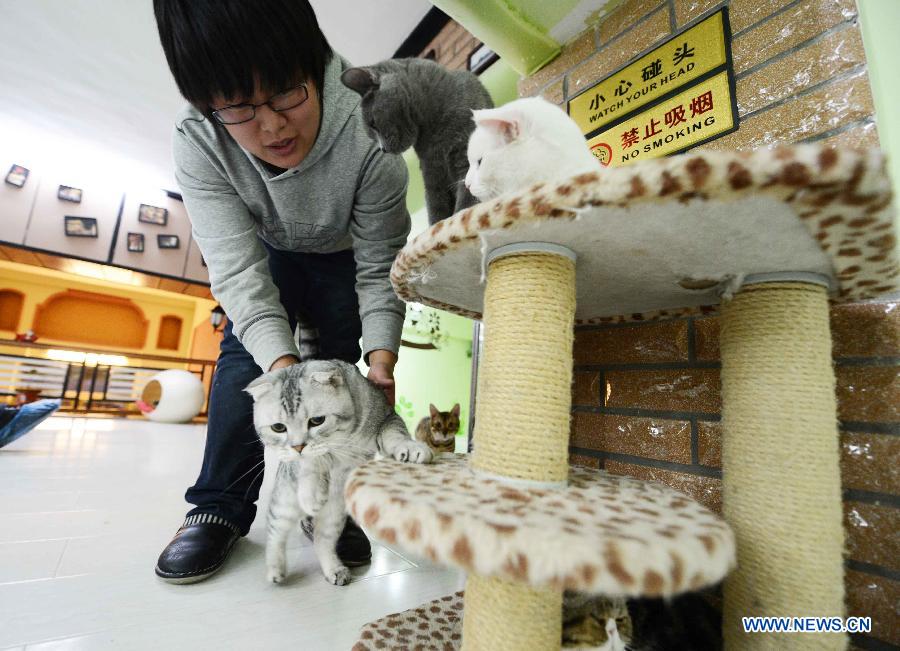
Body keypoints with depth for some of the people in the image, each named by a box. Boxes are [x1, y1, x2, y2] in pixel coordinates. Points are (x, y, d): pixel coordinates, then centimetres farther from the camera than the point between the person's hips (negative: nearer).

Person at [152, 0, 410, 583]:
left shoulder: (370, 133, -34)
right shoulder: (197, 145, -28)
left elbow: (379, 266, -28)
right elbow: (238, 267, -32)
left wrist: (380, 353, -39)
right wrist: (281, 360, -46)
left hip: (346, 256, -1)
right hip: (269, 254, 2)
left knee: (340, 368, -9)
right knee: (245, 353, -13)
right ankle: (221, 507, 1)